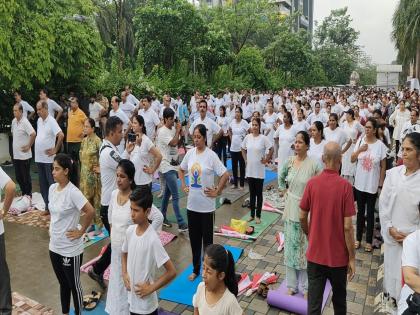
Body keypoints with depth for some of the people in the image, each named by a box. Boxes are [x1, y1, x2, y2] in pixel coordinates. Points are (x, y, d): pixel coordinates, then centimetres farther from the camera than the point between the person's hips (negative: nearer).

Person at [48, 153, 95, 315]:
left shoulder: (73, 192, -23)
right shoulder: (52, 188, 1)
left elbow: (90, 211, -26)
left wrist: (81, 231, -17)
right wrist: (52, 228, 10)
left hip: (70, 249, -7)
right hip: (54, 246, 7)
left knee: (74, 285, 11)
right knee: (63, 283, 24)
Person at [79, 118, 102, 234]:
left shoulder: (97, 141, -16)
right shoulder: (84, 140, 7)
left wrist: (101, 168, -16)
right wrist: (83, 170, 12)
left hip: (94, 174, -7)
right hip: (84, 173, 7)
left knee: (96, 198, 2)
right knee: (87, 198, 13)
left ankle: (98, 223, 13)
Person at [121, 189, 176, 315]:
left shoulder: (152, 239, -25)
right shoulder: (130, 231, -5)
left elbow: (172, 272, -21)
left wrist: (151, 288, -16)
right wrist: (125, 274, 0)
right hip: (132, 299, 6)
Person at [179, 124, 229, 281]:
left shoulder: (211, 155, -13)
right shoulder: (190, 153, 2)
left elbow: (225, 175, -15)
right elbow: (181, 170, 19)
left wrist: (216, 192, -12)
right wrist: (183, 186, 9)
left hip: (206, 205, -5)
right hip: (192, 203, 5)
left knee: (207, 238, 8)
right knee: (194, 237, 16)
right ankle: (195, 269, 33)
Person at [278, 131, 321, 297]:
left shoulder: (313, 164, -15)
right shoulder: (289, 161, -2)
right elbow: (281, 176, 18)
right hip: (291, 209, 4)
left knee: (305, 247, 7)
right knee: (291, 245, 12)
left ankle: (306, 286, 24)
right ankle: (292, 284, 27)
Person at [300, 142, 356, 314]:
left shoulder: (312, 183, -10)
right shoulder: (345, 185, -17)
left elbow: (302, 217, -1)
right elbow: (347, 226, -16)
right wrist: (352, 258, -5)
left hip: (315, 252, 1)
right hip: (338, 255, -1)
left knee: (314, 300, 10)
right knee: (339, 296, 24)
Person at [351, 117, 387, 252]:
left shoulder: (380, 145, -10)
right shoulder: (360, 141, -2)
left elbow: (383, 166, -4)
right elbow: (352, 160, 1)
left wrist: (381, 184, -4)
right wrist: (359, 150, -17)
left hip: (372, 185, -2)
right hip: (360, 183, 2)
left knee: (370, 213, 9)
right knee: (360, 212, 14)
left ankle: (369, 241, 23)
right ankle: (358, 238, 27)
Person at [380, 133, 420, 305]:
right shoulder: (392, 173, -4)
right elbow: (383, 203, 1)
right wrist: (390, 228, -4)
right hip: (391, 234, 3)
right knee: (391, 268, 16)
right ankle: (390, 298, 35)